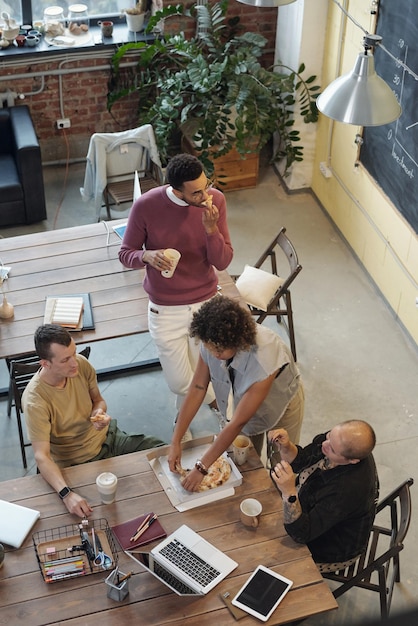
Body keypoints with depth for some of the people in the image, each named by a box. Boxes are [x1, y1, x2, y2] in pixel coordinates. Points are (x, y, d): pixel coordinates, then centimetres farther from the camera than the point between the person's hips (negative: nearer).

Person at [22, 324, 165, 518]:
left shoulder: (81, 364, -16)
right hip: (80, 462, -6)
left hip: (106, 436, 6)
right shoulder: (35, 401, -31)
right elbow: (41, 456, -33)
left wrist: (99, 413, -22)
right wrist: (67, 494, -47)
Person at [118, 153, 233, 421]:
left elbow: (222, 262, -10)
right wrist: (147, 255, -29)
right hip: (165, 309, -2)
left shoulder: (216, 200, -13)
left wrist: (211, 228, -28)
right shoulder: (146, 206, -20)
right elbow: (126, 254, -6)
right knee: (180, 383, 7)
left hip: (206, 303, 2)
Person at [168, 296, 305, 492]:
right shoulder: (213, 343, -30)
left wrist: (201, 468, -34)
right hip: (241, 401, 4)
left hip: (282, 405, -4)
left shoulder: (264, 358, -45)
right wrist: (176, 441, -21)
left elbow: (238, 423, -39)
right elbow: (197, 389, -19)